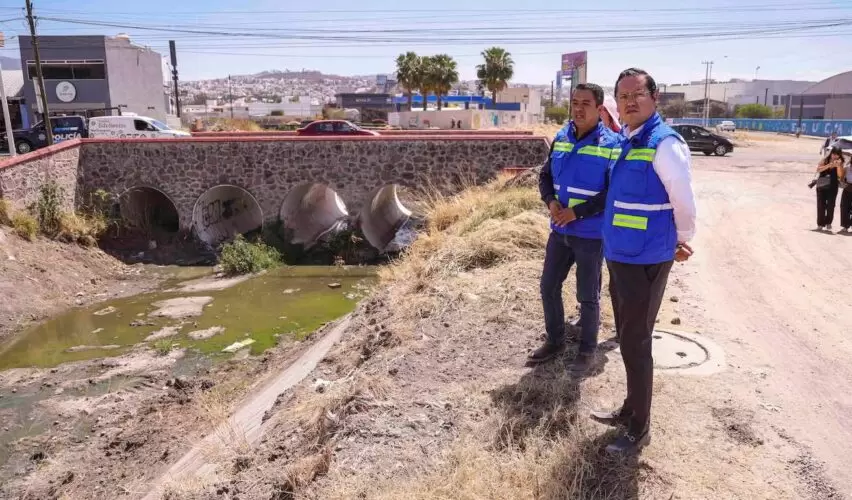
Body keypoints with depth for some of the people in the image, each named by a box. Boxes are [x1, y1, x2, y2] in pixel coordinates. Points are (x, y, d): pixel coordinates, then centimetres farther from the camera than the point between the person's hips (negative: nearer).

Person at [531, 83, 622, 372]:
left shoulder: (611, 144, -13)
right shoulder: (561, 138, 4)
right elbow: (546, 175, 12)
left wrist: (577, 212, -20)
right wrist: (550, 201, -8)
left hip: (591, 234, -5)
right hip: (560, 231, 6)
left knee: (587, 295, 7)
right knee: (549, 287, 13)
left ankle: (588, 349, 26)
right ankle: (555, 340, 32)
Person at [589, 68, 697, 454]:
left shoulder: (664, 143, -17)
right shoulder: (626, 141, 9)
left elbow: (684, 201, -13)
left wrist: (681, 241, -3)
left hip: (645, 261, -9)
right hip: (620, 255, 9)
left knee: (636, 345, 1)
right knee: (628, 340, 19)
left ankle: (639, 430, 17)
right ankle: (630, 412, 35)